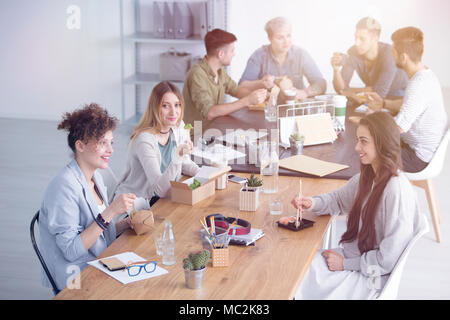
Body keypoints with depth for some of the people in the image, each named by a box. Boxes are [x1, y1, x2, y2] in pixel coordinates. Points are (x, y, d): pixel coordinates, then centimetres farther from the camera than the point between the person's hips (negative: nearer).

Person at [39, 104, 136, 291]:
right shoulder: (64, 186, -19)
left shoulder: (95, 177, 8)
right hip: (78, 277, -8)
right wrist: (110, 212, -24)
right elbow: (72, 251, -21)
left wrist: (128, 223, -2)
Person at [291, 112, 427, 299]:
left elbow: (389, 257, -24)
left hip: (373, 276, -7)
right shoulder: (366, 177, 1)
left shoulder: (397, 190, -26)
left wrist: (346, 263, -16)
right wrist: (312, 203, -2)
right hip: (355, 255, 7)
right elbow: (339, 199, 18)